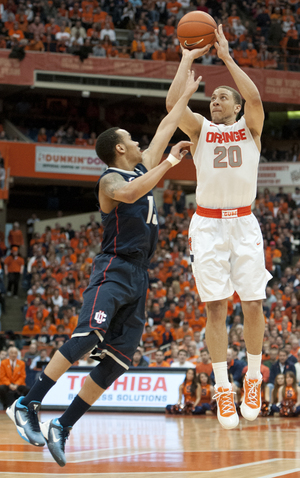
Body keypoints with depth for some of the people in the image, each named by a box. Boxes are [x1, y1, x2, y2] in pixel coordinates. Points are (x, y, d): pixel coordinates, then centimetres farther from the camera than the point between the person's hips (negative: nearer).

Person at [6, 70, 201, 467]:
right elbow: (129, 193, -29)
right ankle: (27, 407, -28)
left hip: (138, 277, 8)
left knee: (118, 360, -2)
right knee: (89, 335, -27)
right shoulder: (110, 180, -6)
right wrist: (168, 164, -25)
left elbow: (165, 129, 29)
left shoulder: (143, 168, 19)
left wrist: (187, 93, 32)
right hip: (113, 270, -8)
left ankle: (62, 428, -2)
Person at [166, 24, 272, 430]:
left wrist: (226, 56, -9)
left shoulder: (249, 128, 7)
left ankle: (253, 380, 15)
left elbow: (255, 98, -14)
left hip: (243, 223, 0)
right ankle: (223, 389, -3)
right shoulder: (200, 129, 9)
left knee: (253, 304, -2)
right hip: (208, 225, 0)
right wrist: (188, 59, -1)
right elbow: (173, 102, -9)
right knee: (215, 307, -4)